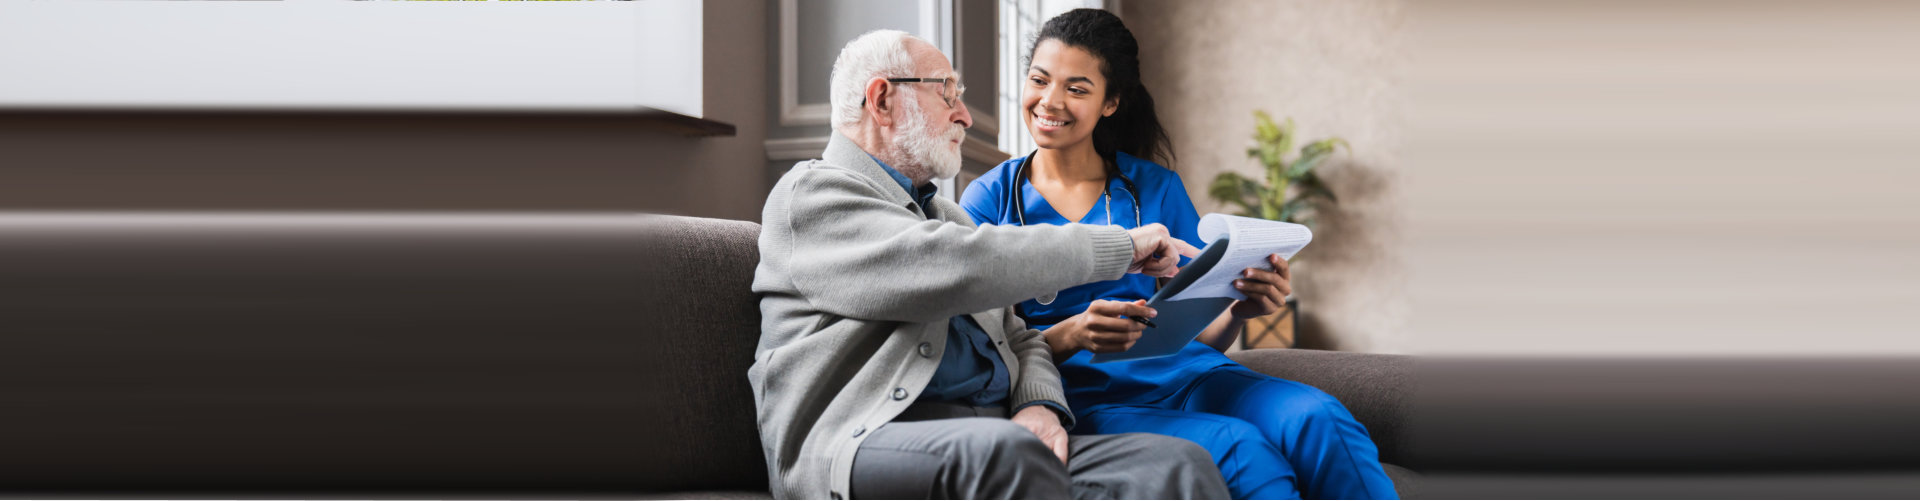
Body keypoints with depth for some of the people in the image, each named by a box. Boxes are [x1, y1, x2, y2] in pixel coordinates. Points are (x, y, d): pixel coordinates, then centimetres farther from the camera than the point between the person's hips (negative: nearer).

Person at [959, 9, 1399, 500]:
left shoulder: (1157, 188, 15)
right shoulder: (989, 199, 9)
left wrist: (1239, 311, -8)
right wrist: (1073, 335, -19)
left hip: (1185, 374, 3)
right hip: (1088, 394, -3)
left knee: (1319, 419, -31)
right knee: (1242, 451, -35)